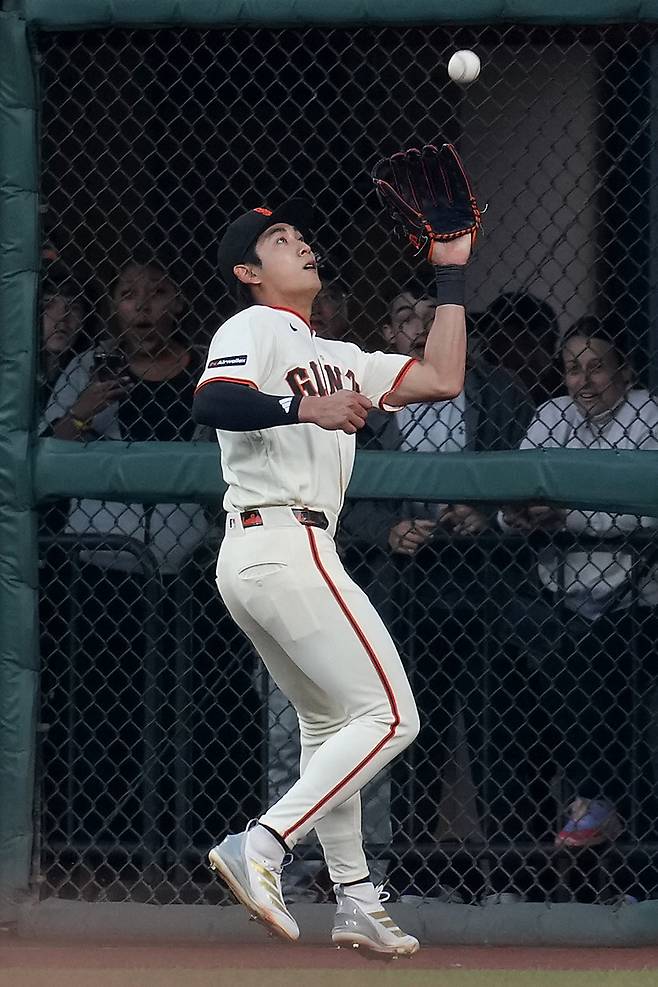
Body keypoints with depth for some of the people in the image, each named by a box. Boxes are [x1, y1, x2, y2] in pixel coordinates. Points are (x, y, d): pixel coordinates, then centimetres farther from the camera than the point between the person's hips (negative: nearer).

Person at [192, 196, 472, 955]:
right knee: (388, 716, -13)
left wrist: (450, 275, 21)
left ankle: (354, 902, 25)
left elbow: (441, 379, 17)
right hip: (285, 544, -10)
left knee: (329, 721, 19)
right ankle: (260, 849, -22)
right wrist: (304, 407, -30)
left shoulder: (340, 361, 25)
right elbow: (212, 402, -22)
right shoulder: (253, 329, -2)